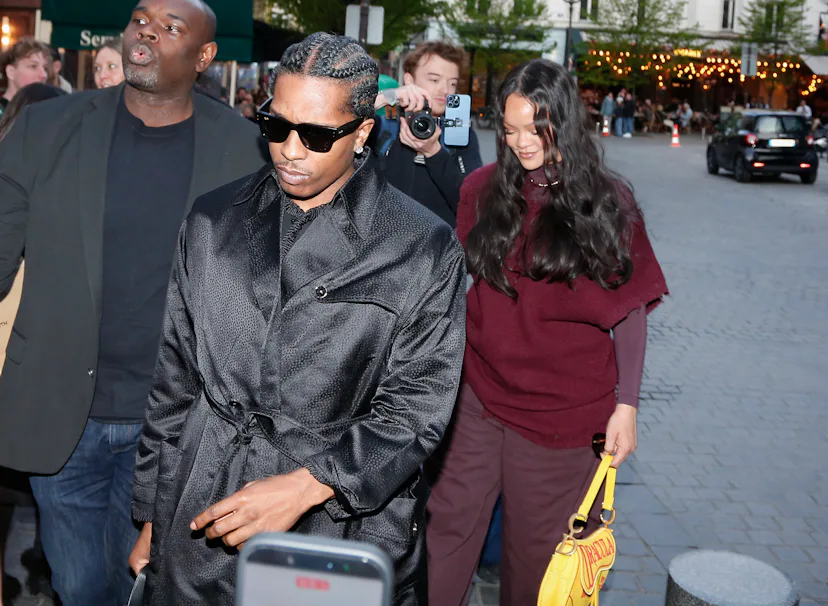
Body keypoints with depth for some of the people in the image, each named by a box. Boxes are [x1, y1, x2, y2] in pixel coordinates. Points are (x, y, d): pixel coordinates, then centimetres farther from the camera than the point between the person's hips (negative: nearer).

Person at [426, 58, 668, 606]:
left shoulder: (608, 202, -2)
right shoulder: (482, 189, 4)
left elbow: (632, 309, 0)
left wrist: (626, 404, -4)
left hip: (567, 411, -2)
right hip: (478, 399, 2)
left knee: (540, 547, 9)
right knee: (448, 529, 5)